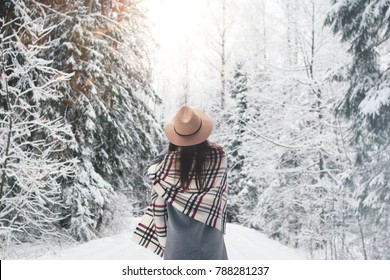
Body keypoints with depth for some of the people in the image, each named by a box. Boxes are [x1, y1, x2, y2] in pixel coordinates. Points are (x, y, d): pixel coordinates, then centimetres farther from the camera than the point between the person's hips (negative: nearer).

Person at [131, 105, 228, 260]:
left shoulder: (171, 161, -19)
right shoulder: (219, 155, -15)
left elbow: (149, 173, 1)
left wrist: (169, 148, 1)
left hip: (180, 231, -1)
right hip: (210, 229, 2)